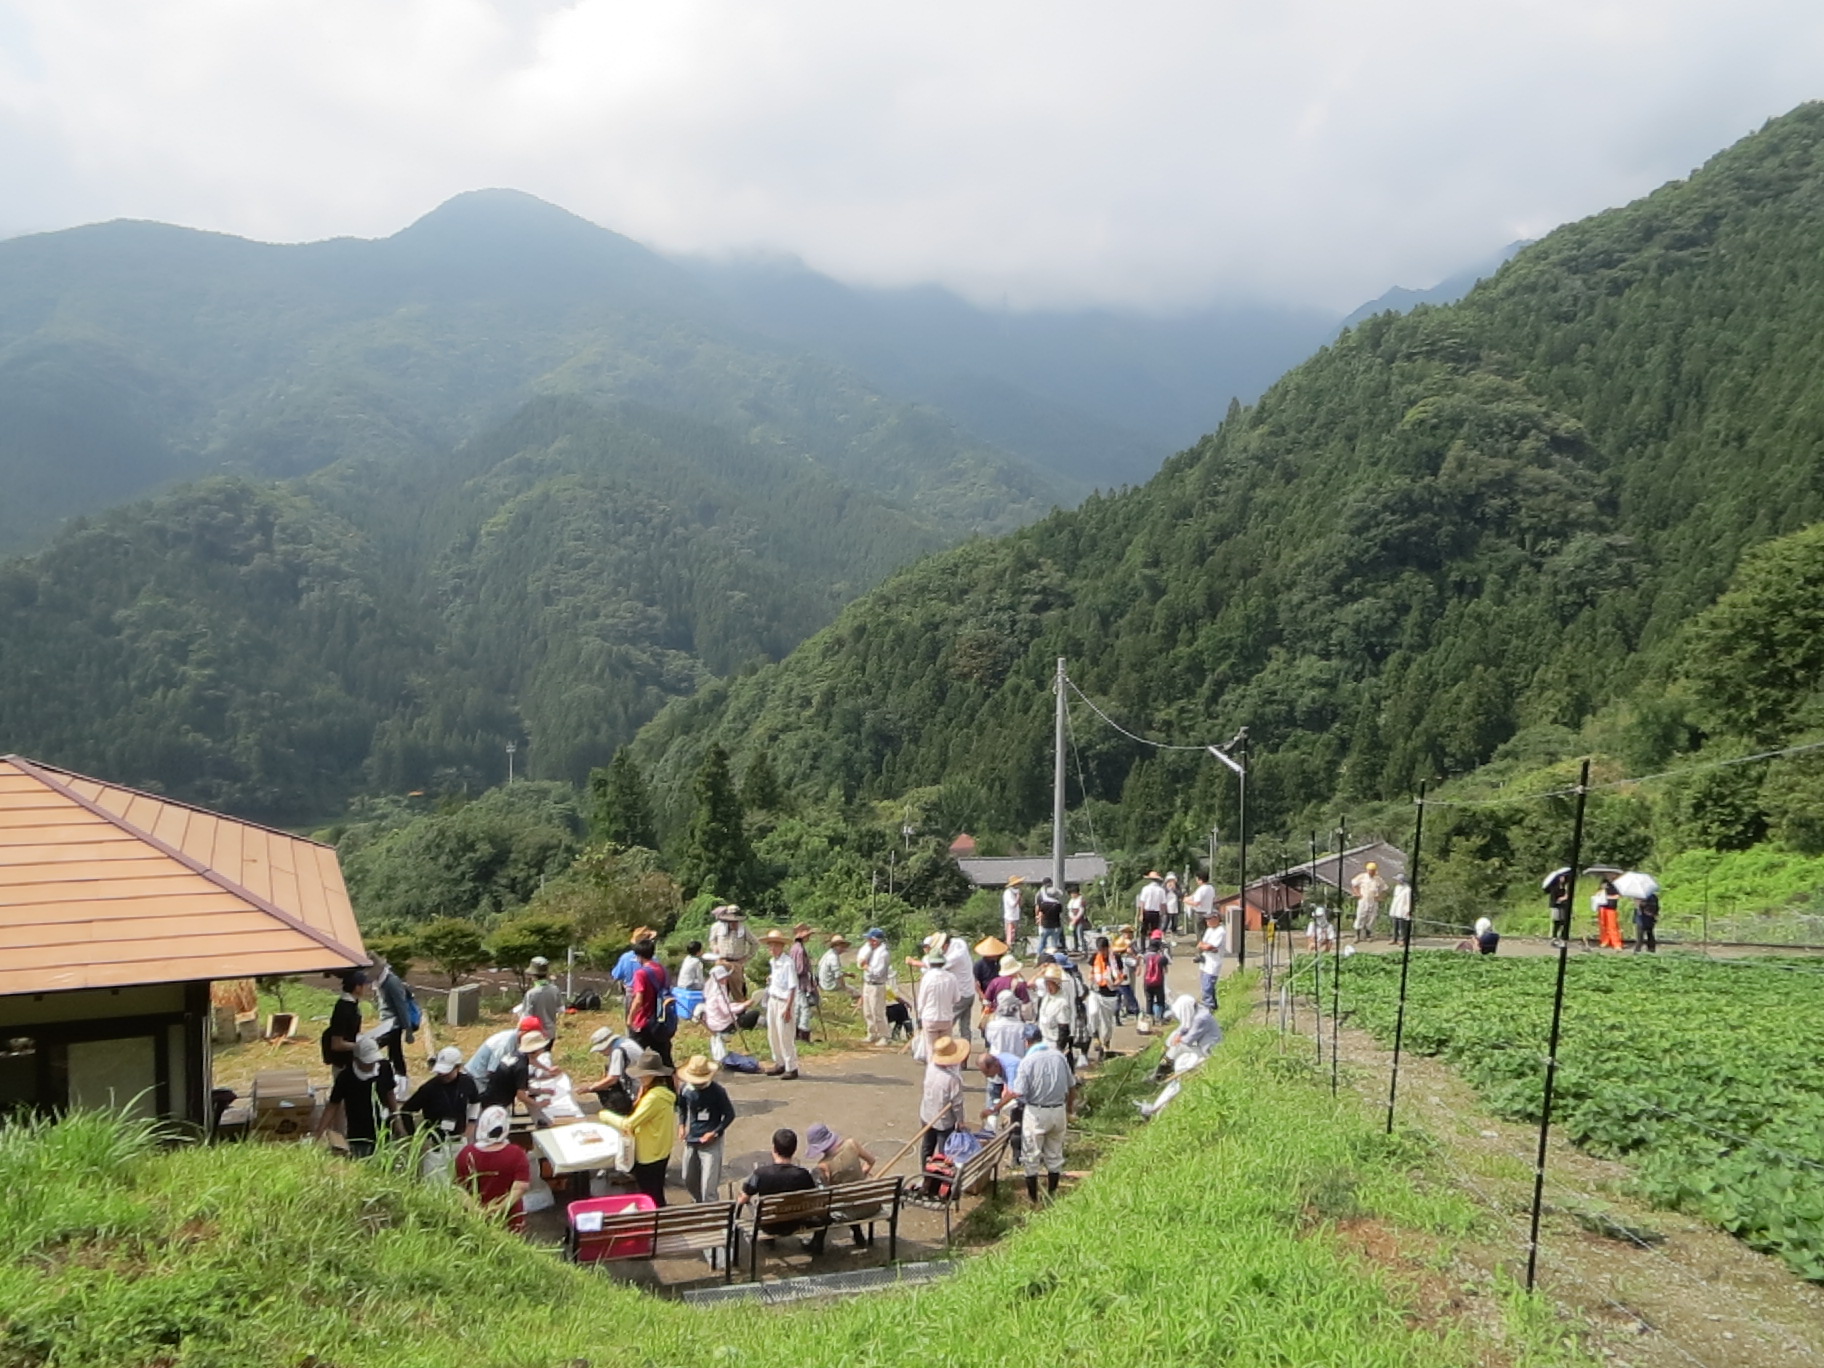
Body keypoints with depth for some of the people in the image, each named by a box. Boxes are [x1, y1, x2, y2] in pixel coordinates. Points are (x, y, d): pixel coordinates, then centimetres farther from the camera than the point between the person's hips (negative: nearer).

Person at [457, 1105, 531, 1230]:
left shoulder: (467, 1153, -14)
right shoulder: (516, 1154, -20)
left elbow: (459, 1186, -6)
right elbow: (521, 1187, -23)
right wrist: (500, 1208, -20)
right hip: (509, 1219, -2)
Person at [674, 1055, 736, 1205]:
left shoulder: (717, 1091, -18)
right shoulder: (686, 1089, -6)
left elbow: (730, 1115, -10)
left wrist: (715, 1133, -18)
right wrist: (681, 1125, 1)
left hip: (711, 1142, -6)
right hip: (691, 1141, 6)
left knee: (708, 1184, -7)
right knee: (689, 1180, 21)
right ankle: (698, 1203, 46)